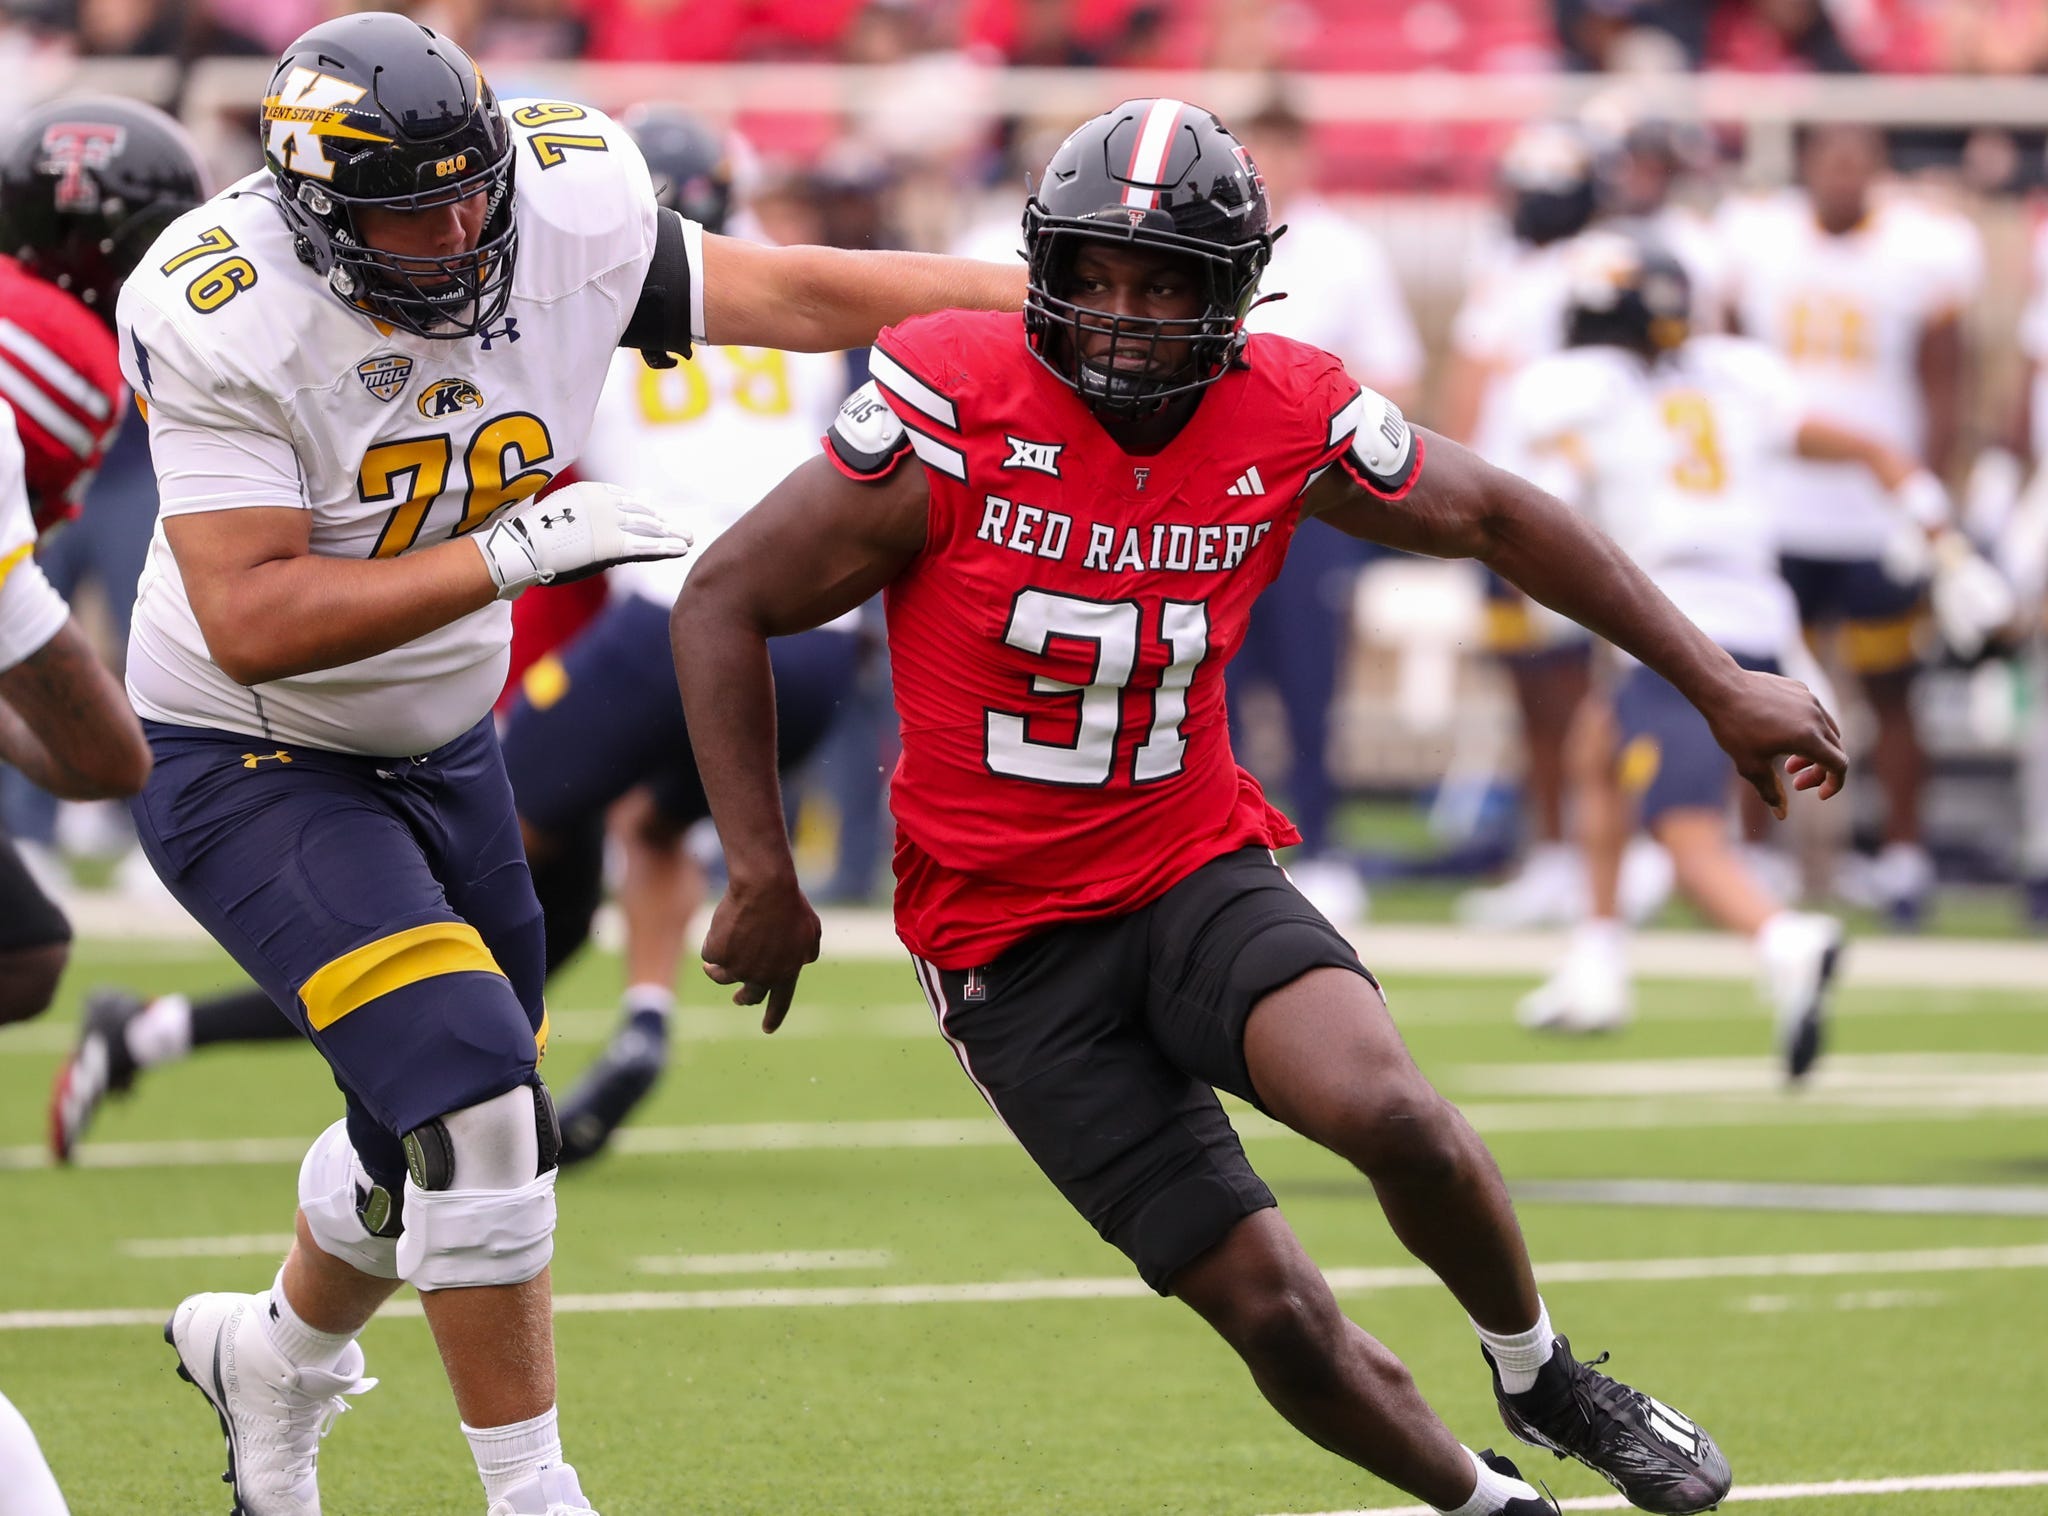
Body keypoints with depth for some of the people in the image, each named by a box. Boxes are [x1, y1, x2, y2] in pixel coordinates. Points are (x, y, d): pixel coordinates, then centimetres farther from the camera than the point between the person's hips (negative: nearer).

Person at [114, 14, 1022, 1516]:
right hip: (250, 761, -7)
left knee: (444, 1135, 17)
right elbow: (251, 624, -32)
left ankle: (278, 1350, 47)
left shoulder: (567, 228, -15)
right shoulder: (227, 324, -29)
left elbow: (802, 294, -5)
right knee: (473, 1097, -20)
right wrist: (514, 552, -35)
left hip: (442, 745, 7)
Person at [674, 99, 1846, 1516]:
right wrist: (764, 878, -10)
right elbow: (726, 603, -9)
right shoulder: (959, 413, -17)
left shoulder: (1286, 419, -7)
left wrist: (1720, 686, 11)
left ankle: (1539, 1375, 0)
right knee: (1277, 1313, -8)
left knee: (1386, 1107, -28)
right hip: (1014, 945, -2)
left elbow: (1494, 515, 10)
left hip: (1197, 866, 2)